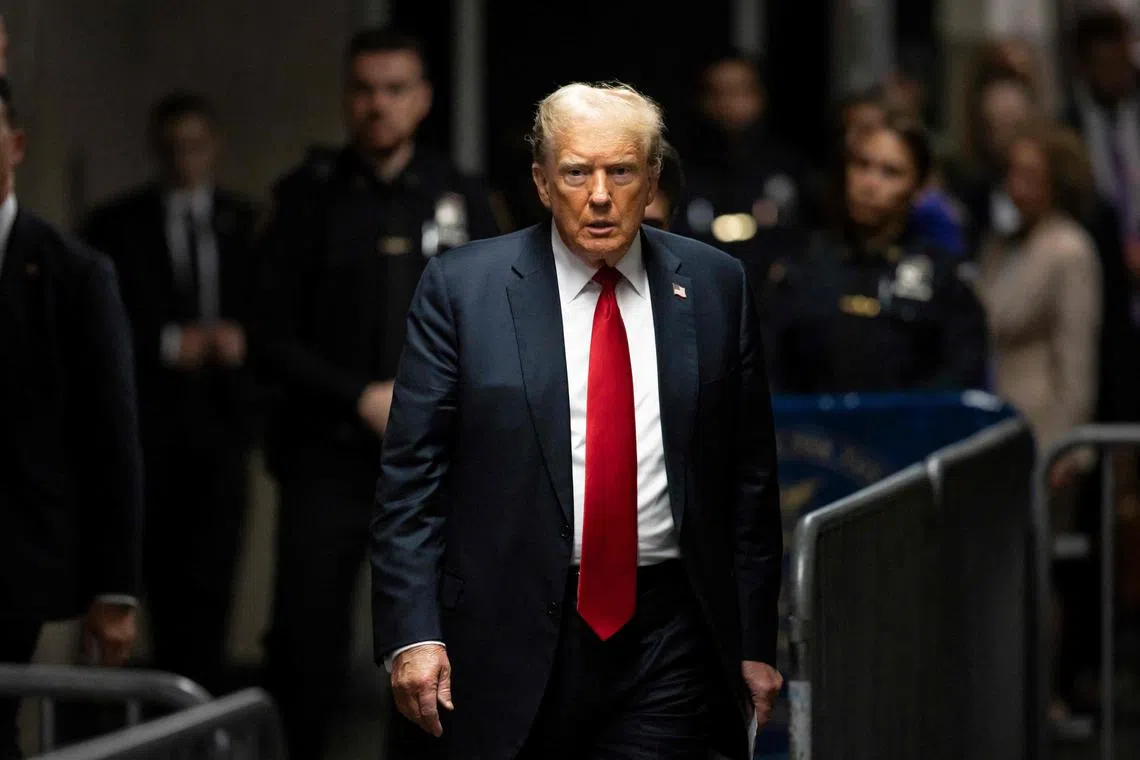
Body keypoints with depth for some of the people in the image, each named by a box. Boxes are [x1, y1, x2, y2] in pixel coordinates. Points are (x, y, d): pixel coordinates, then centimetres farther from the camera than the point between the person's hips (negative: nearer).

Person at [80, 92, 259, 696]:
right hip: (148, 419, -1)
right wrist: (170, 344, -10)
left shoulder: (247, 224, 12)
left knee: (211, 572, -7)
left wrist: (240, 340, -9)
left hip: (220, 414, 1)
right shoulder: (116, 226, 6)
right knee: (163, 572, 0)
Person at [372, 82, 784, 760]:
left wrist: (756, 642, 7)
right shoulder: (462, 289, 0)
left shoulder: (714, 288, 6)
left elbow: (750, 476, 9)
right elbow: (412, 475, -2)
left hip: (666, 646, 1)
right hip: (509, 643, -1)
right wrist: (413, 633, -11)